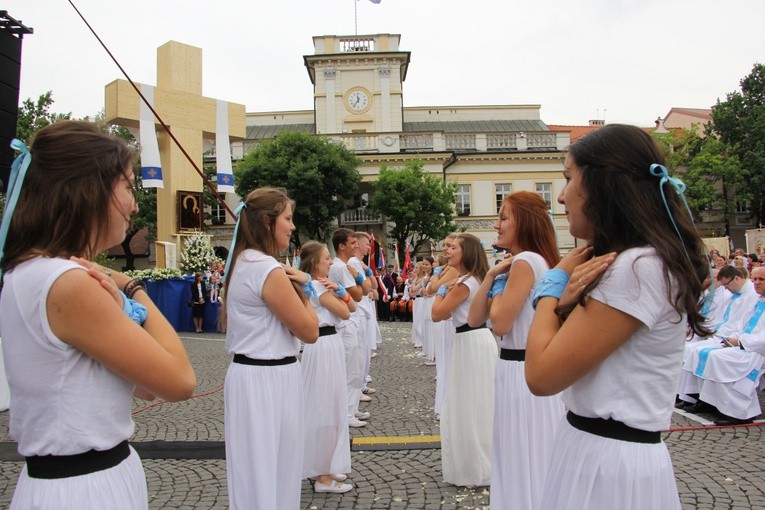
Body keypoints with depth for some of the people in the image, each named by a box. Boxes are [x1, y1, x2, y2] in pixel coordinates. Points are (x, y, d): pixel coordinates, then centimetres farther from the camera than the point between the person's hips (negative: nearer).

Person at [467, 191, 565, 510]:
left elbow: (500, 324, -21)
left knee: (526, 465, 4)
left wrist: (500, 284, -7)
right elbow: (474, 318, 9)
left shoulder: (525, 262, -18)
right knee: (525, 465, 21)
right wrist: (492, 275, -1)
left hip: (523, 374, -10)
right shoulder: (526, 262, 13)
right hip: (523, 370, 10)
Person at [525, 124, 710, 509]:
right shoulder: (627, 262, 8)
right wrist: (568, 301, -11)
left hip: (609, 462, -9)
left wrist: (553, 283, -10)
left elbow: (541, 376, -23)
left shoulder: (637, 268, -22)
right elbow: (562, 355, 8)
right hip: (595, 449, 9)